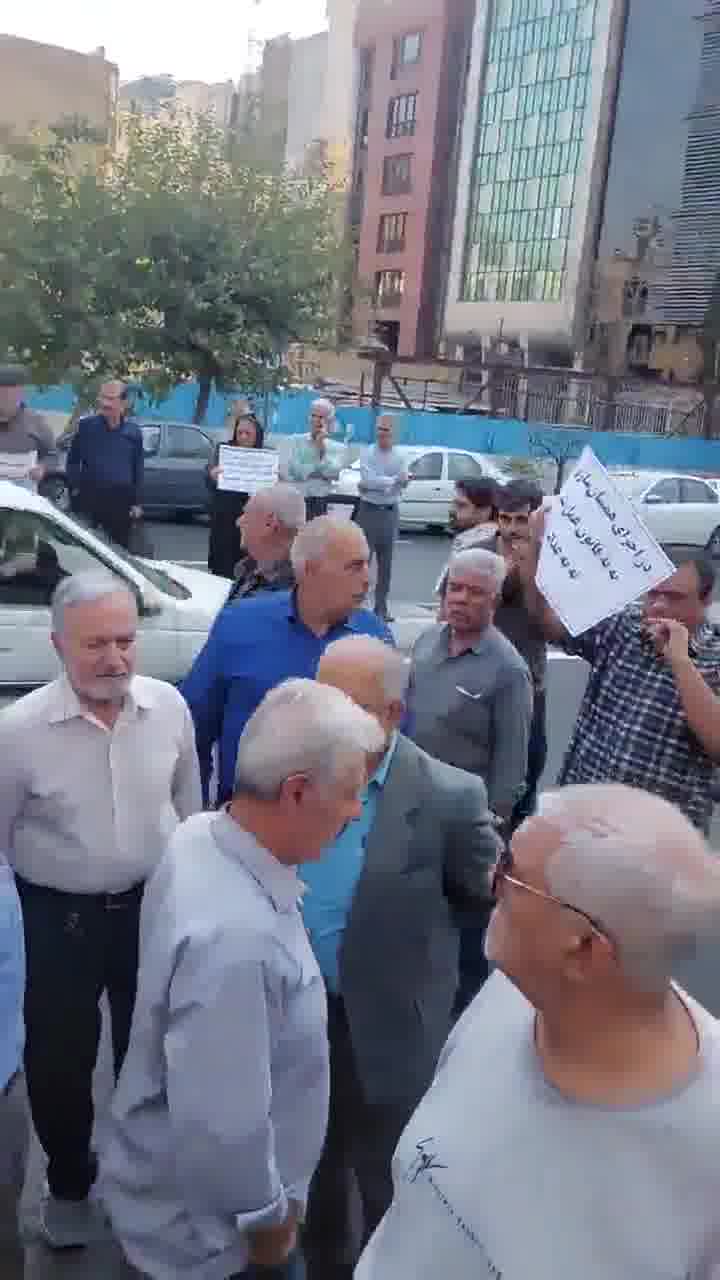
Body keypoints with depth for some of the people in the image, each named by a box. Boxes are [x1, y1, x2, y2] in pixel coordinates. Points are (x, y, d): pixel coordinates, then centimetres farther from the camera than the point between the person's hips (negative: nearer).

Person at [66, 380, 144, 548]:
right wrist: (75, 487, -2)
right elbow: (72, 459, 7)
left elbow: (139, 469, 8)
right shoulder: (86, 425, -1)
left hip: (121, 500, 1)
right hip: (90, 497, -1)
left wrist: (137, 502, 4)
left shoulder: (133, 431, 3)